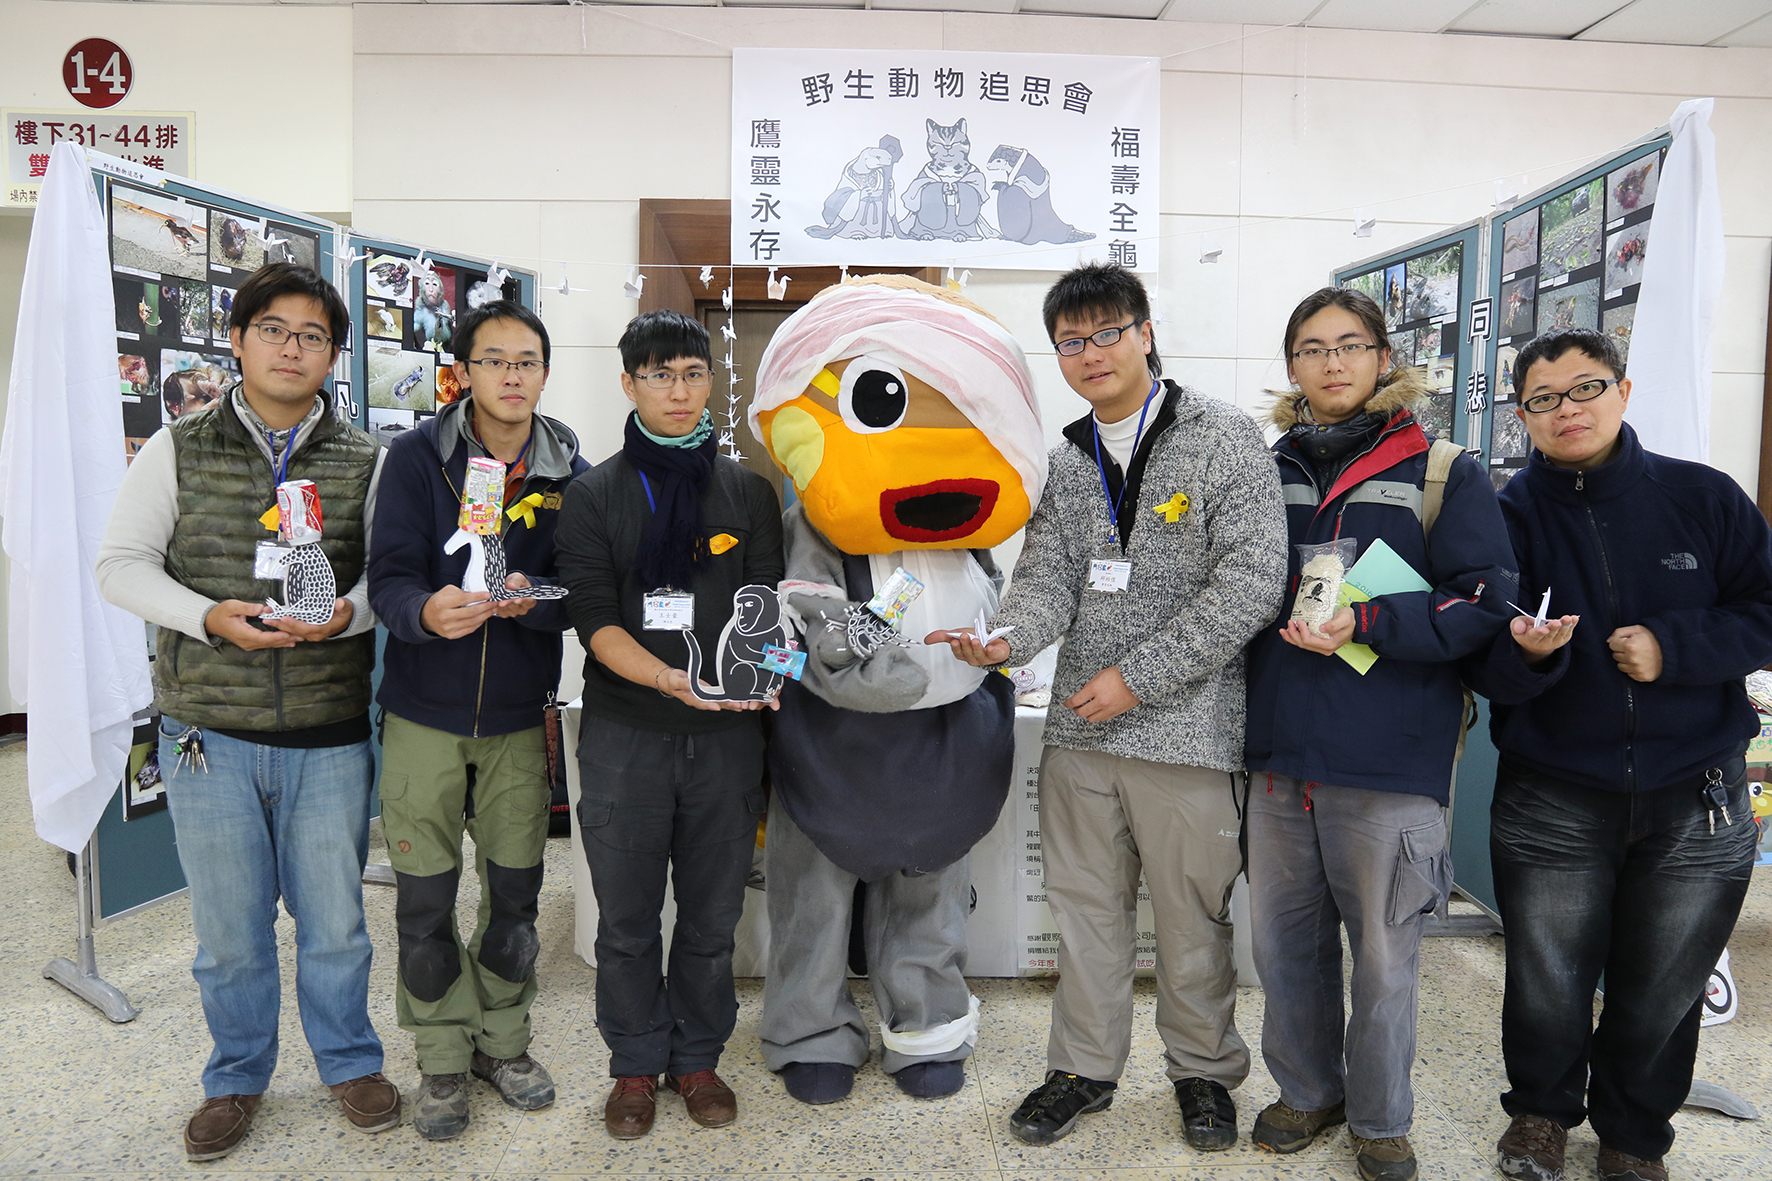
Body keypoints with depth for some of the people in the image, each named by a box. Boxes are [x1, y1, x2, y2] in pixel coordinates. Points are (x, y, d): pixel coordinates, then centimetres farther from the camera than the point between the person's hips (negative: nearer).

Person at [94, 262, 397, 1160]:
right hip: (209, 732, 0)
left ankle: (349, 1061, 34)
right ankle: (238, 1077, 35)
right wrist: (211, 617, -16)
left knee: (334, 921, 11)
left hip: (328, 736, 0)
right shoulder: (178, 448, 3)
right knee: (229, 926, 13)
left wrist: (348, 613, -20)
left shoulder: (364, 461, 3)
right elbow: (121, 563, 1)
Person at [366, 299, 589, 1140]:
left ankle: (504, 1044, 32)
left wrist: (533, 599, -27)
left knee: (514, 891, 11)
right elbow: (388, 578, -13)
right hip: (424, 714, -1)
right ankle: (443, 1062, 26)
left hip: (518, 716, 1)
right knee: (426, 900, 6)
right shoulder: (417, 457, -5)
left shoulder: (569, 473, -1)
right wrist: (427, 612, -35)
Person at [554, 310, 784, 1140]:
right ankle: (636, 1064, 29)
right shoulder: (594, 495, 2)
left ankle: (698, 1057, 31)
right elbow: (594, 618, -7)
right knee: (627, 919, 9)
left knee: (712, 913, 11)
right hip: (625, 735, -1)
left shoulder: (748, 492, 8)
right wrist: (669, 679, -24)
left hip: (726, 735, 1)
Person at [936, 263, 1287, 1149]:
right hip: (1079, 725, 5)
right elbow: (1047, 577, 5)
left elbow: (1252, 581, -13)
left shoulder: (1223, 438, -6)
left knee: (1192, 913, 10)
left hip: (1188, 729, -4)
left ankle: (1204, 1070, 33)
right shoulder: (1064, 460, 11)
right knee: (1084, 905, 15)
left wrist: (1137, 676, -16)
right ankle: (1084, 1067, 33)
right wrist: (1006, 641, -19)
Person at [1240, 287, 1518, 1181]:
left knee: (1384, 956, 7)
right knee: (1283, 941, 14)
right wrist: (1282, 607, -1)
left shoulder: (1442, 471, -1)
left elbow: (1485, 603, -8)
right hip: (1280, 752, 4)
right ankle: (1307, 1091, 36)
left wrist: (1365, 621, -19)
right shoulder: (1270, 471, 10)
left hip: (1390, 762, -3)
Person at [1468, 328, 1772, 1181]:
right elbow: (1483, 669, -8)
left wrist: (1673, 646, -16)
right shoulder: (1508, 514, -4)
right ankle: (1542, 1110, 40)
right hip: (1551, 805, -1)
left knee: (1662, 993, 14)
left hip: (1696, 801, 1)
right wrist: (1524, 652, -30)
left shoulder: (1703, 496, -2)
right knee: (1548, 989, 11)